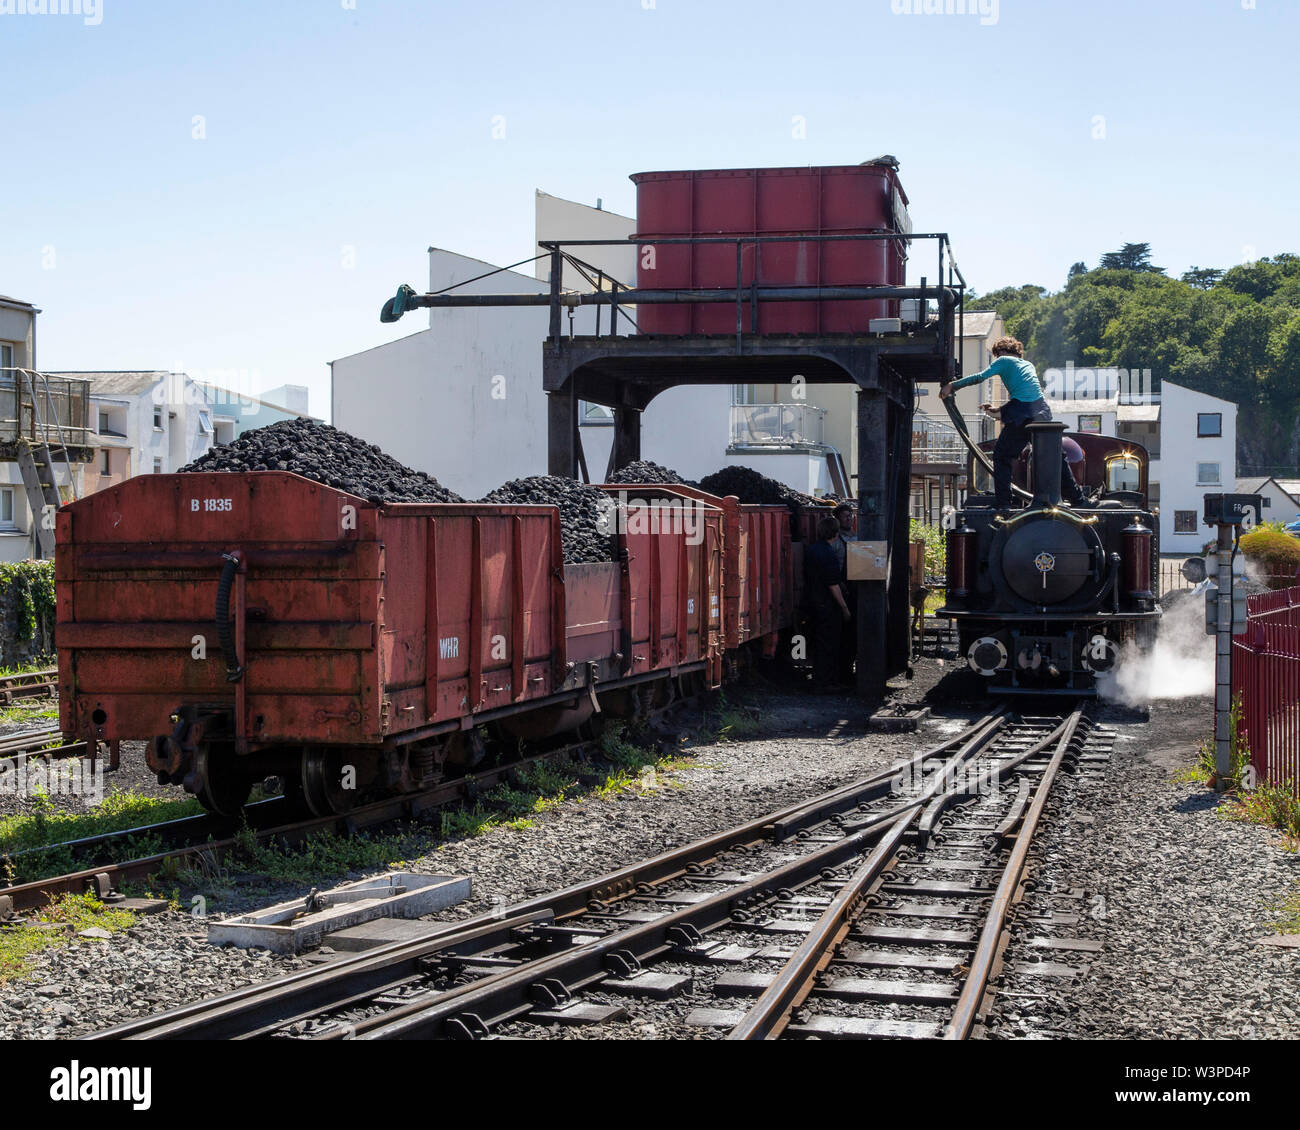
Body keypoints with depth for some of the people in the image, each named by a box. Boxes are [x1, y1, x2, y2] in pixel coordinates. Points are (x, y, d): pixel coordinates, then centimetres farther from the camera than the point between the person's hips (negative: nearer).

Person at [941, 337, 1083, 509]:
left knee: (1002, 456, 6)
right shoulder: (1028, 365, 27)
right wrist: (1001, 411, 33)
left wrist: (952, 385, 0)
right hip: (1043, 411, 6)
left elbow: (981, 377, -4)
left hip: (1023, 415, -6)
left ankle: (1003, 502, -1)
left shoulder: (1004, 361, 8)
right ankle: (1077, 498, 21)